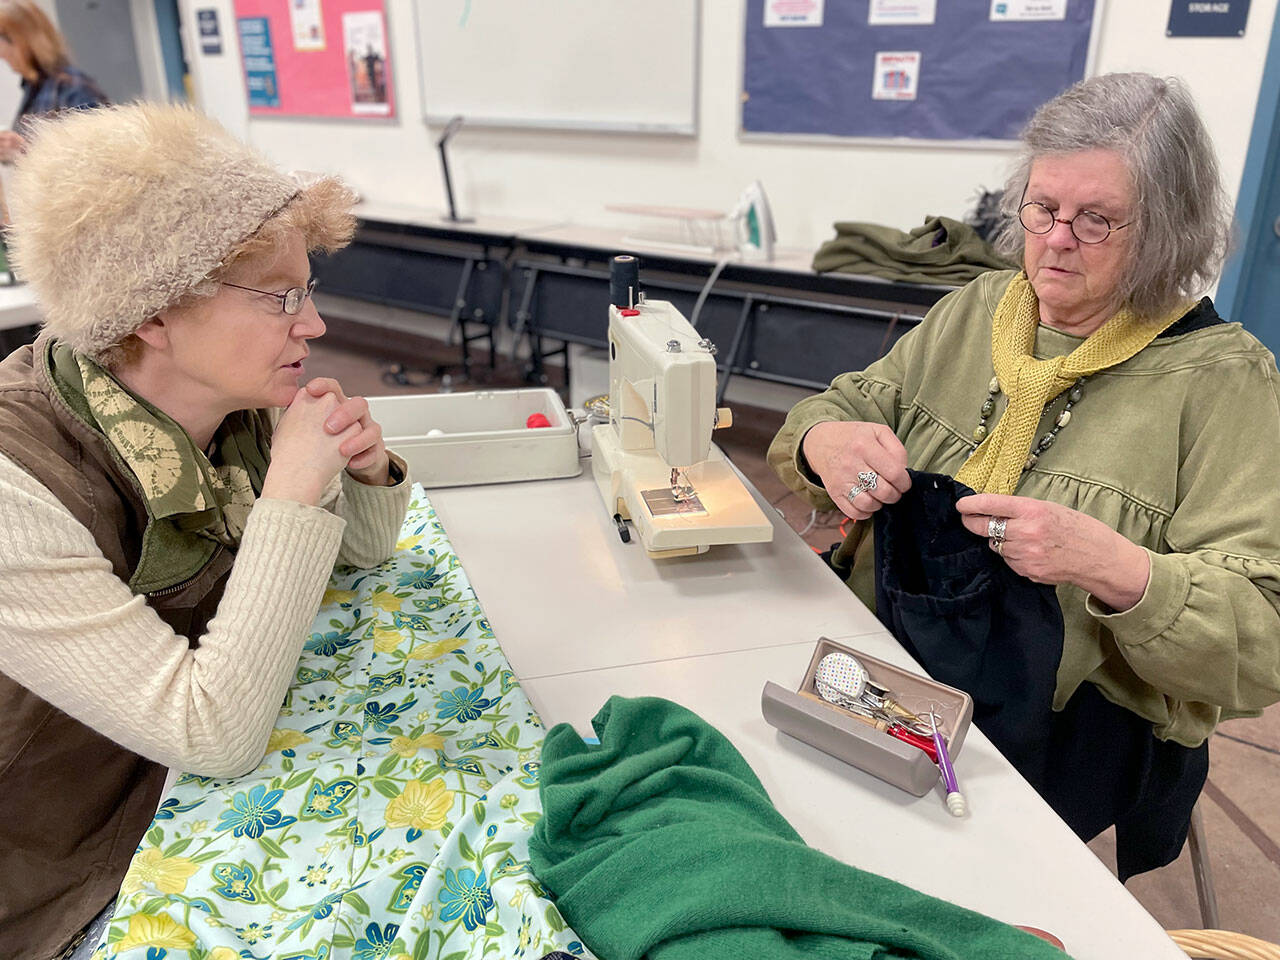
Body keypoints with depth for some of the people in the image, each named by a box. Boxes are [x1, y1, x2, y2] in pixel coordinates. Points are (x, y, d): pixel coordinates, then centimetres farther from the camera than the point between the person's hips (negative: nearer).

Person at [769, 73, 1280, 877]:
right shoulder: (974, 311, 7)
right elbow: (843, 410, 11)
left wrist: (1115, 569, -33)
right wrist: (825, 441, -15)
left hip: (1073, 720, -4)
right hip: (880, 653, 5)